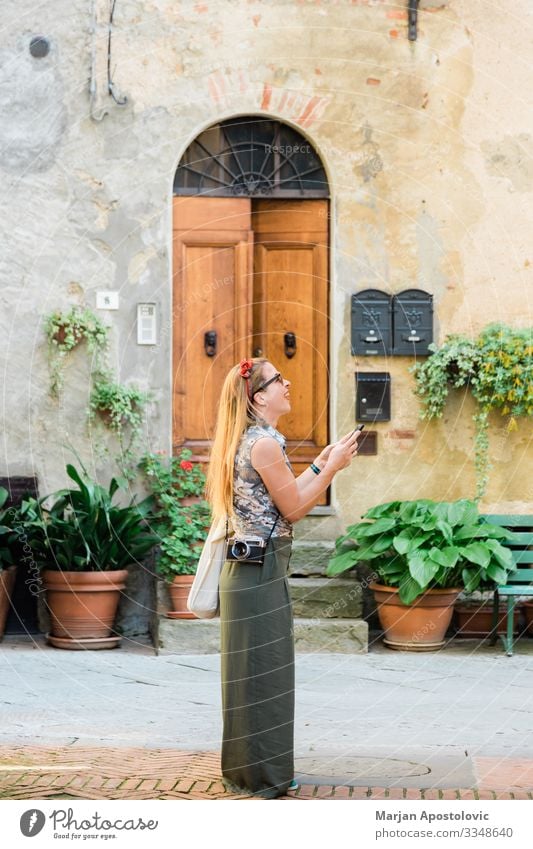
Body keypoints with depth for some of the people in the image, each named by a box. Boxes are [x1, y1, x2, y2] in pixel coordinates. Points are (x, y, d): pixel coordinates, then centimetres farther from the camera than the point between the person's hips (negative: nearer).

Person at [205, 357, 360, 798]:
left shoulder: (252, 440, 15)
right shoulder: (265, 443, -16)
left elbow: (283, 498, 17)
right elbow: (292, 509, -13)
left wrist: (322, 463, 16)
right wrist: (331, 467, -7)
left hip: (250, 568, 10)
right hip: (261, 569, -10)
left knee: (255, 672, 16)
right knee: (263, 673, -2)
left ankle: (249, 770, 24)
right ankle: (262, 774, 6)